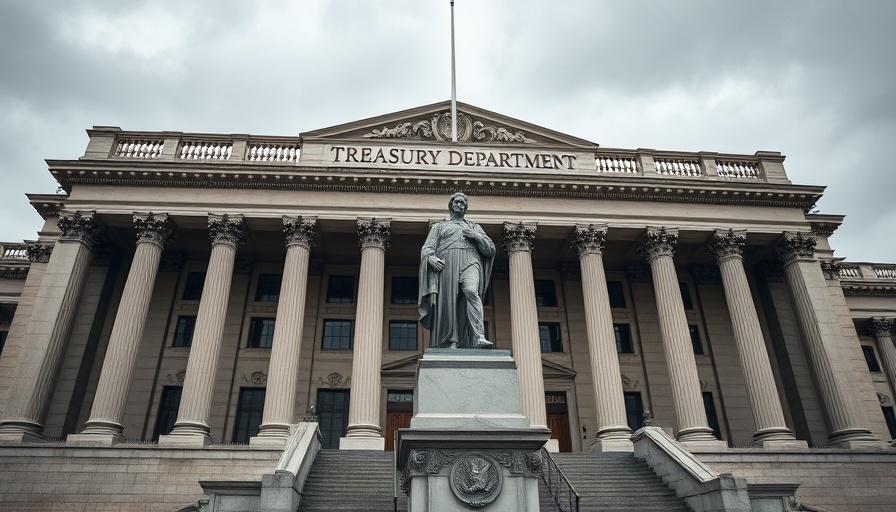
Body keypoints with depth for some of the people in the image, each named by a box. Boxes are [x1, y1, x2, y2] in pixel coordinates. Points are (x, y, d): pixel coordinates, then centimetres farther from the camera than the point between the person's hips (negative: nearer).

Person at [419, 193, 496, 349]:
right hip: (446, 264, 1)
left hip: (470, 262, -1)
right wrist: (431, 258, -8)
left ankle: (479, 337, -38)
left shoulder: (474, 227, 32)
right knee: (448, 303, -13)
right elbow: (427, 248, 15)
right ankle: (452, 342, -10)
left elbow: (490, 249, 22)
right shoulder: (439, 226, 28)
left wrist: (476, 236, 5)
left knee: (471, 291, -29)